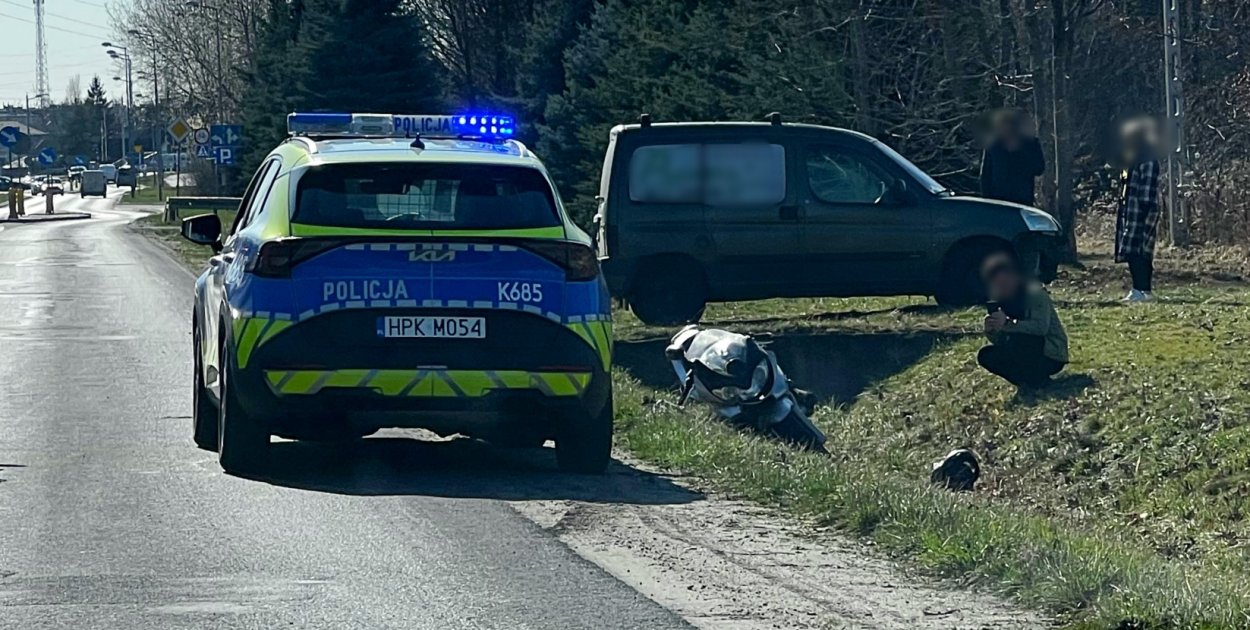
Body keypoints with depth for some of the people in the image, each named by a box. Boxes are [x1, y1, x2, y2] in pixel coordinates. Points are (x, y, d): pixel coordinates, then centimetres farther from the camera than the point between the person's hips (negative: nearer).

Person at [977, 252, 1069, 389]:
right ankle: (1027, 381, -3)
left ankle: (1038, 380, -15)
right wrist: (990, 331, -21)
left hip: (1052, 356, -7)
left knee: (1016, 339, -33)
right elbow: (1000, 341, 1)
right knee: (985, 355, -8)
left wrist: (1007, 323, -40)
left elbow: (1041, 327, -33)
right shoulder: (1001, 301, 4)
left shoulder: (1034, 293, -17)